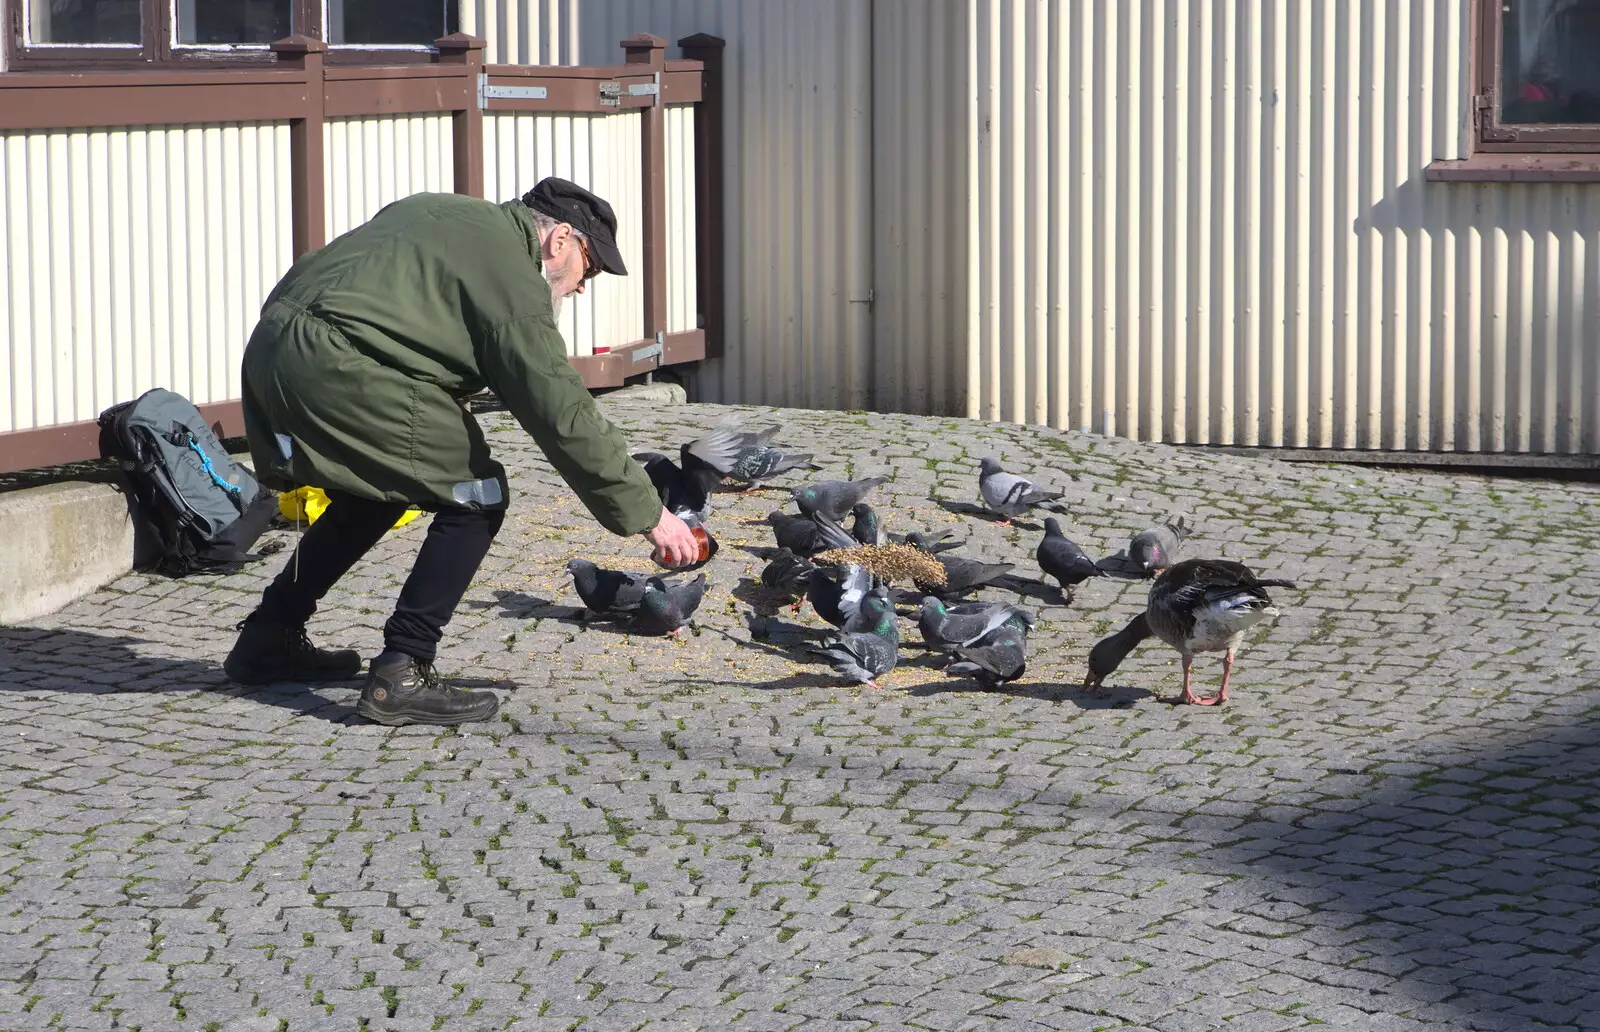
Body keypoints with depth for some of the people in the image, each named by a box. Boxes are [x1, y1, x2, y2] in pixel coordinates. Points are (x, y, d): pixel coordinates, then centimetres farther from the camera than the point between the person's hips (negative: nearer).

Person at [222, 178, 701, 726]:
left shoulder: (441, 213, 25)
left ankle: (268, 639, 35)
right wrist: (648, 515, -3)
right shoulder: (510, 274, -3)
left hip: (270, 349, 10)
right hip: (337, 368, -10)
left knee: (376, 491, 29)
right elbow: (563, 414, -7)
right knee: (476, 496, 0)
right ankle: (400, 674, -5)